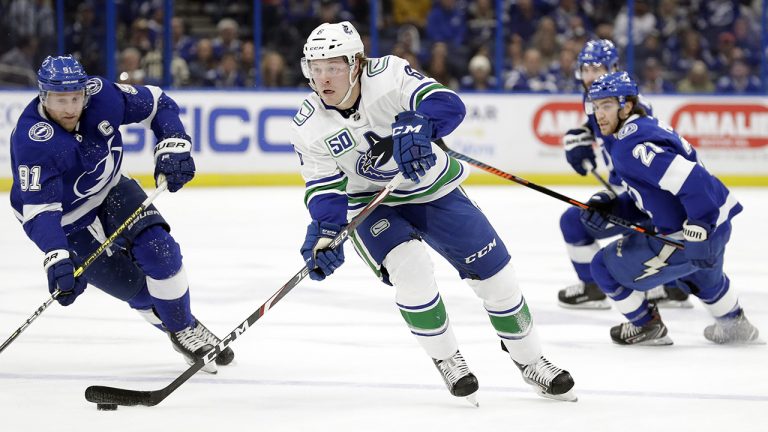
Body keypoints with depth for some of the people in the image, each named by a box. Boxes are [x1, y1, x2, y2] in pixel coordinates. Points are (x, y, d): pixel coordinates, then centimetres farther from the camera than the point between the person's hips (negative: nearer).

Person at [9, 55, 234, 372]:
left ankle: (186, 326, 7)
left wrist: (174, 146, -20)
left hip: (110, 190, 4)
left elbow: (157, 104, -5)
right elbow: (38, 209, -39)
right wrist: (57, 259, -51)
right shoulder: (31, 141, -34)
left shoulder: (101, 96, -21)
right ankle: (180, 334, 15)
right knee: (133, 285, -8)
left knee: (158, 249, -14)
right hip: (69, 219, -4)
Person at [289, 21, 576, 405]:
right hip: (371, 206, 0)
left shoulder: (388, 75, -24)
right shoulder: (308, 128, -17)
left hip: (432, 186, 0)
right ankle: (446, 359, -8)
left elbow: (447, 104, -35)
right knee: (409, 267, -28)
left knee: (493, 270, 0)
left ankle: (528, 359, 22)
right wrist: (324, 234, -32)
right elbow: (325, 189, -14)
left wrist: (417, 126, -55)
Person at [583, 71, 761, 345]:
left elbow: (689, 178, -31)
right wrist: (607, 205, 4)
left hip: (686, 235, -10)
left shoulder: (629, 147, -21)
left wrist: (698, 233, -31)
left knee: (605, 266, 6)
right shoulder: (649, 126, 11)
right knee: (701, 274, 42)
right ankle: (734, 325, 59)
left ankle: (646, 327, 21)